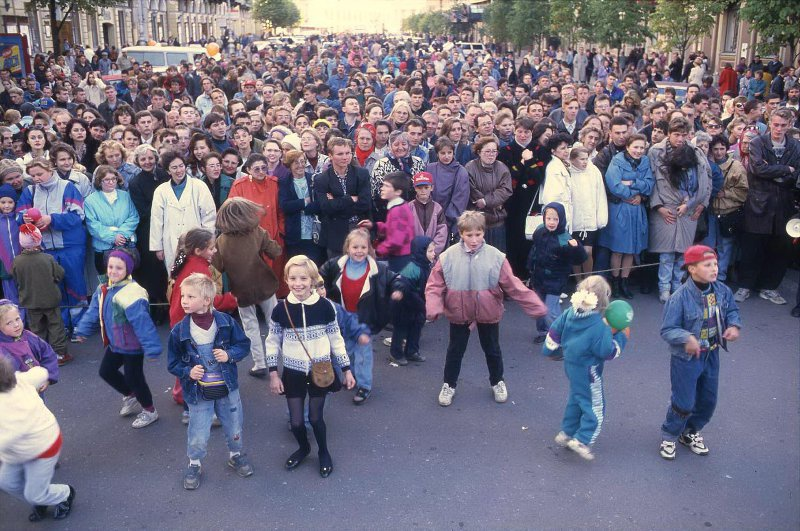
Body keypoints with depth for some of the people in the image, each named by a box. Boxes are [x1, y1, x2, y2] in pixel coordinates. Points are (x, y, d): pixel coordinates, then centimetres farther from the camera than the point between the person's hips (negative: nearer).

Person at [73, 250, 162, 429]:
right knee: (106, 371, 21)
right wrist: (83, 331, 19)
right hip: (115, 343, 9)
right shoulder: (104, 290, -1)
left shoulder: (131, 294, -30)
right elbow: (93, 313, 13)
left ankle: (149, 411, 26)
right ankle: (130, 397, 45)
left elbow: (142, 322, -34)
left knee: (133, 377, 3)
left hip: (132, 346, -9)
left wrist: (151, 347, -35)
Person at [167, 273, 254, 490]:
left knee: (234, 428, 18)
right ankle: (194, 464, 36)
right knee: (197, 436, 8)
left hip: (227, 389, 1)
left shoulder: (226, 322, -12)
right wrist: (188, 372, -20)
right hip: (198, 393, -1)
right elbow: (173, 363, -2)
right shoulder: (179, 331, -13)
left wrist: (230, 355, -18)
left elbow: (244, 344, -1)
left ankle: (236, 455, 45)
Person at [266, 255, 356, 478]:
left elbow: (336, 339, -1)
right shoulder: (281, 310, -10)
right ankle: (303, 448, 39)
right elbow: (272, 342, 0)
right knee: (296, 421, 7)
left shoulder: (325, 306, -11)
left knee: (315, 417, 7)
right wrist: (273, 374, -2)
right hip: (293, 372, 1)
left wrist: (346, 370, 2)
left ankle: (324, 452, 36)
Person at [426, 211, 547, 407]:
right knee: (455, 350, 17)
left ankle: (497, 382, 44)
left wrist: (536, 307, -17)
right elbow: (435, 286, -12)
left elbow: (513, 286, -13)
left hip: (488, 313, 0)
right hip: (458, 313, 0)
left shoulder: (496, 257, -15)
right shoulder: (448, 257, -16)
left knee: (492, 350, 20)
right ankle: (449, 385, 37)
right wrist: (433, 308, -29)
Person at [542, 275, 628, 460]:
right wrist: (621, 337, -4)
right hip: (588, 371, -8)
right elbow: (608, 352, -18)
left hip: (570, 364, 8)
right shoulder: (599, 327, -28)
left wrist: (551, 351, 18)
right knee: (595, 406, 8)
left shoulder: (569, 313, -8)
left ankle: (566, 433, 34)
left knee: (576, 398, 25)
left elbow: (554, 332, 2)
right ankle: (582, 440, 5)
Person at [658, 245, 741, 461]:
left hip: (711, 356, 6)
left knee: (708, 400, 19)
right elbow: (667, 330, -22)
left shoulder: (722, 291, -8)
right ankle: (669, 436, 29)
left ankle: (691, 432, 43)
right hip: (686, 358, -6)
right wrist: (687, 338, -39)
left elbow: (732, 311, 10)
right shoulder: (679, 298, -26)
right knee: (684, 403, 4)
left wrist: (734, 326, -11)